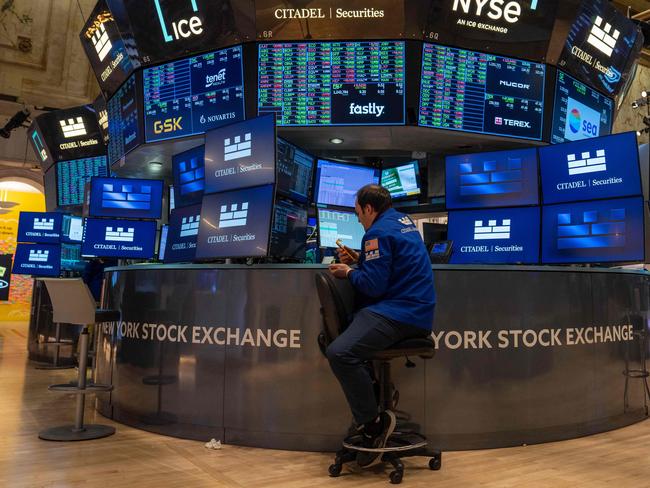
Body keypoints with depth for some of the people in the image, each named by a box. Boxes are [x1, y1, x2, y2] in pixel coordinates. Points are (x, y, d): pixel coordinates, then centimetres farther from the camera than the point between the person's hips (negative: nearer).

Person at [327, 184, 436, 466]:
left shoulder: (378, 232, -13)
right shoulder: (403, 221, 18)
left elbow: (373, 286, -17)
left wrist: (349, 273, 2)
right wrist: (359, 260, 22)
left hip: (401, 313, -12)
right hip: (417, 310, 12)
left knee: (340, 352, -27)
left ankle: (373, 424, -13)